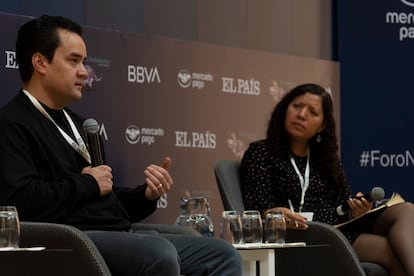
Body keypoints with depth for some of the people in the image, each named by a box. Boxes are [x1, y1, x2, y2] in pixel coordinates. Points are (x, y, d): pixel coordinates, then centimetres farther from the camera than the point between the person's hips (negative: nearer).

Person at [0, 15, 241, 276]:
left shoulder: (78, 124, 25)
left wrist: (146, 195, 7)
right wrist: (87, 183, -8)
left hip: (120, 234, 9)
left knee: (223, 255, -3)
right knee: (160, 253, -35)